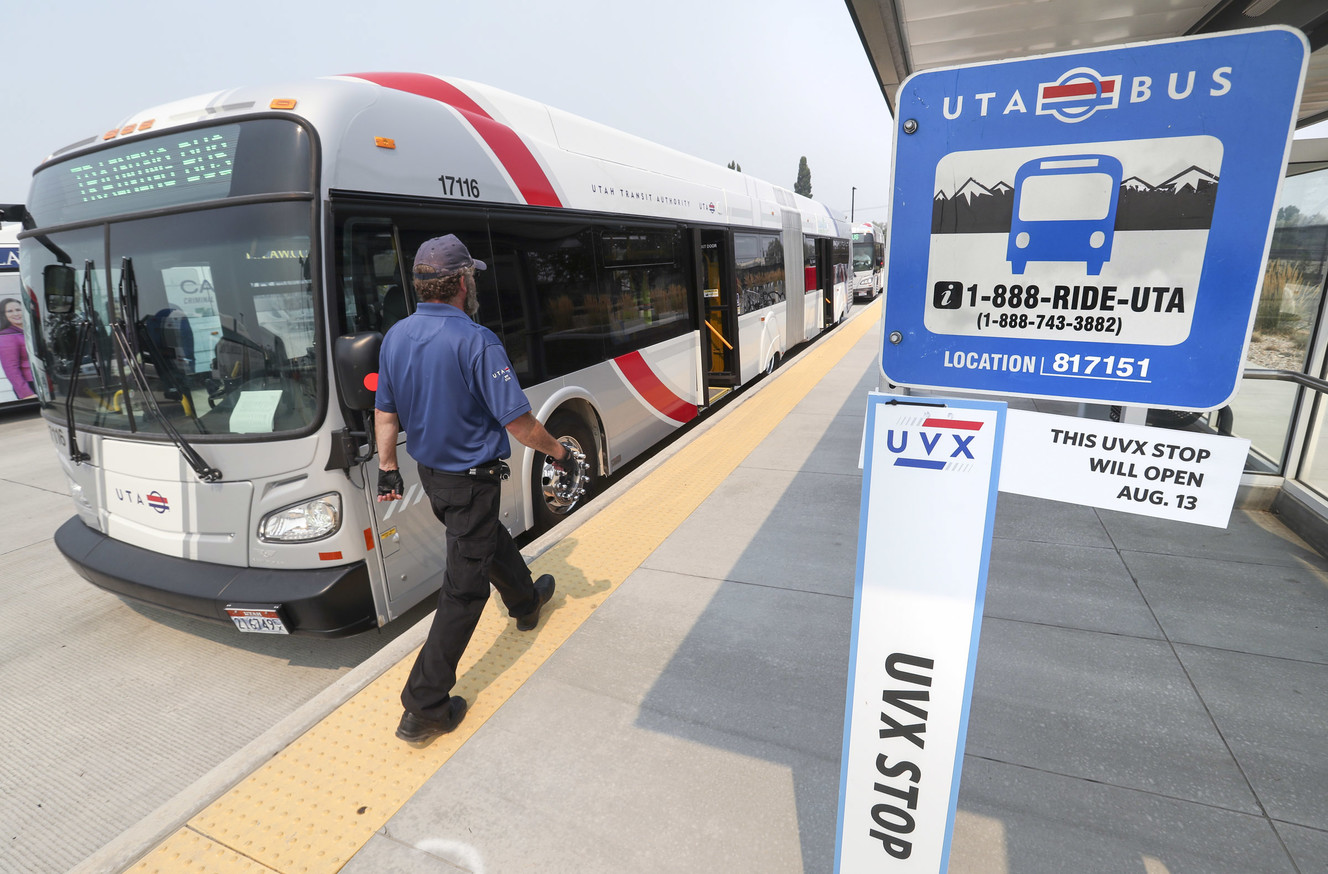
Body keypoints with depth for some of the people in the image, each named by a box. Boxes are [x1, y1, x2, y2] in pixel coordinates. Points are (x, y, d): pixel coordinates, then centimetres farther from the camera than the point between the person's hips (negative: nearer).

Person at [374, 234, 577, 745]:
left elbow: (385, 412, 7)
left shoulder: (395, 336, -1)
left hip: (430, 473, 9)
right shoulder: (476, 342, -24)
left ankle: (526, 602, 56)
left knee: (487, 538, 30)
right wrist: (557, 451, -6)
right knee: (463, 589, 2)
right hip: (472, 478, -8)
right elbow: (517, 421, -23)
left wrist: (387, 468, 17)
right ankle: (424, 708, 9)